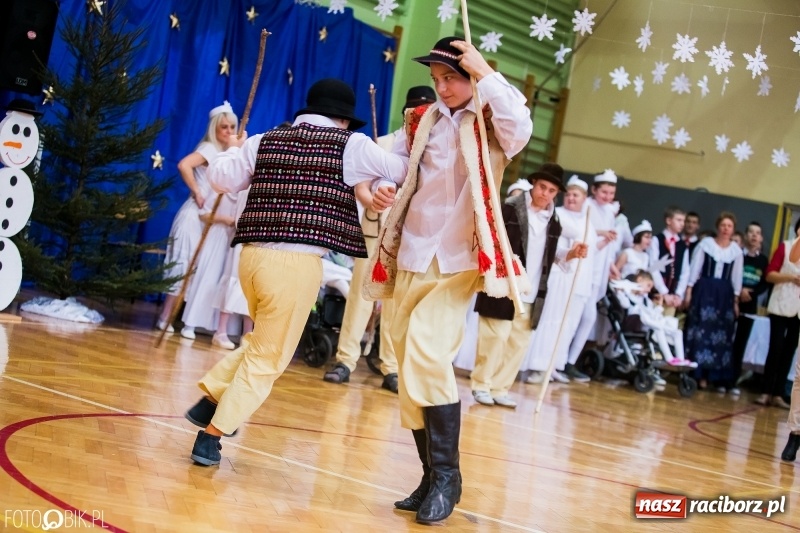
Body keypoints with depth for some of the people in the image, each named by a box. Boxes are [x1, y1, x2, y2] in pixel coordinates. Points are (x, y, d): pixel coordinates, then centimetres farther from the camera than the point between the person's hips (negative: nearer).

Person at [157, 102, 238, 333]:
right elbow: (184, 165, -27)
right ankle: (165, 318, -4)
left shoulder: (226, 152, 15)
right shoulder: (209, 148, -11)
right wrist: (197, 193, -20)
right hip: (196, 214, -9)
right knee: (185, 264, -8)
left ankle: (171, 317, 12)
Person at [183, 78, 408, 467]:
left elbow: (220, 178, 16)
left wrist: (233, 150, 36)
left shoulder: (266, 141, 12)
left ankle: (210, 399, 21)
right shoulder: (352, 146, 1)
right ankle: (211, 436, 7)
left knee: (264, 341, 29)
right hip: (297, 262, -6)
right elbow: (406, 170, 6)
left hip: (253, 255, 6)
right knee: (267, 360, 7)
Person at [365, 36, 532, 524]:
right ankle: (433, 477, 17)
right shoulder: (421, 121, 11)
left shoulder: (491, 123, -3)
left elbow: (522, 128, -25)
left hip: (459, 260, -6)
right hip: (411, 257, 6)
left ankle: (447, 475, -10)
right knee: (410, 364, 6)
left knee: (428, 355, -22)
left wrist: (486, 73, -20)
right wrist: (380, 188, -3)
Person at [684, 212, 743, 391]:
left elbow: (736, 277, 10)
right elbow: (695, 269, -1)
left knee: (721, 335, 2)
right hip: (704, 291, -3)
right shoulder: (705, 243, -2)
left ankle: (717, 377, 6)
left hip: (724, 294, 3)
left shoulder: (736, 250, 6)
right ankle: (697, 374, 1)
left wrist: (736, 300, 7)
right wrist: (689, 291, -6)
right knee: (701, 332, -4)